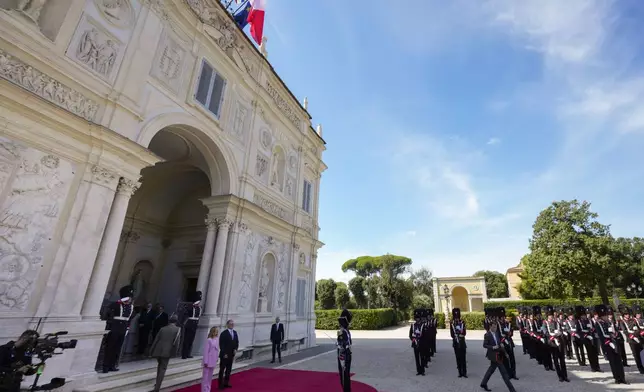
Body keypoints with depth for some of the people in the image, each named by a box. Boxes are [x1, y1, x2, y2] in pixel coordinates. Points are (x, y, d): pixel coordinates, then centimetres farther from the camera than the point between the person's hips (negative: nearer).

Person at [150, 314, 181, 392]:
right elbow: (176, 343, -8)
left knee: (159, 365, 27)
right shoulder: (177, 329, -3)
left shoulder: (162, 329, 7)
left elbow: (155, 340, 7)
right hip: (167, 352, -4)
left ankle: (157, 382, 35)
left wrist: (151, 351, 15)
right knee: (163, 369, 7)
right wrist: (173, 353, 4)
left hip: (158, 351, 4)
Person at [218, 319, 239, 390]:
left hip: (231, 355, 6)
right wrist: (224, 354, -17)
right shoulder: (223, 333, -14)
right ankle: (221, 384, 13)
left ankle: (226, 383, 26)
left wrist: (235, 349, -5)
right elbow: (221, 345, -15)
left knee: (229, 369, 14)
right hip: (224, 355, -6)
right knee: (222, 370, 4)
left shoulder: (235, 332, 5)